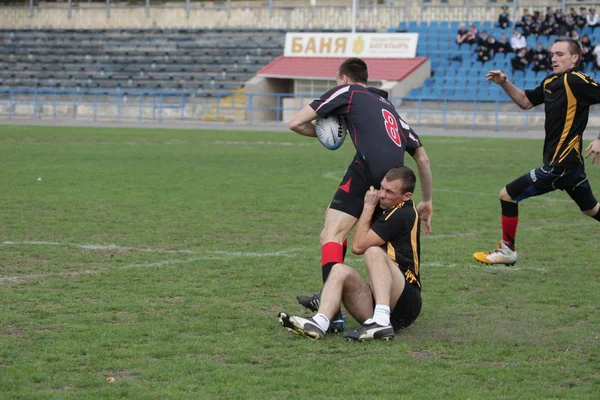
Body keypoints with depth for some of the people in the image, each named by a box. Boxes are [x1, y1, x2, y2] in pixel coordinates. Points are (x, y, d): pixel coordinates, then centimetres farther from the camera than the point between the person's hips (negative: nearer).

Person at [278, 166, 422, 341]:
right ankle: (319, 322, -37)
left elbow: (358, 246, -8)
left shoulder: (402, 214, -10)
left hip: (405, 304, -9)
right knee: (341, 271, -11)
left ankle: (381, 320, -41)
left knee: (373, 251, -28)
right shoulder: (394, 211, 20)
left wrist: (369, 207, 1)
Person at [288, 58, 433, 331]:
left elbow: (296, 123, 11)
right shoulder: (388, 106, 35)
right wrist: (427, 201, 40)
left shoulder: (346, 91, 18)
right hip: (394, 176, 7)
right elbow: (422, 157, 34)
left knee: (331, 235, -13)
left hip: (367, 168, -7)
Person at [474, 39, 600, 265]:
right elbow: (526, 102, 24)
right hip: (571, 161, 9)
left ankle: (507, 251, 9)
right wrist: (504, 83, 9)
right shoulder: (550, 83, 11)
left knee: (508, 195, -3)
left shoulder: (576, 81, -15)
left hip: (560, 164, -9)